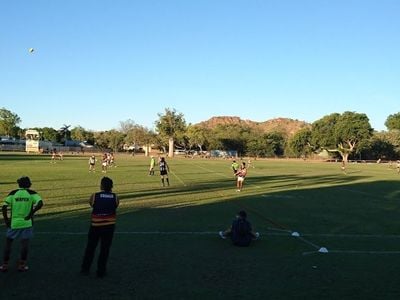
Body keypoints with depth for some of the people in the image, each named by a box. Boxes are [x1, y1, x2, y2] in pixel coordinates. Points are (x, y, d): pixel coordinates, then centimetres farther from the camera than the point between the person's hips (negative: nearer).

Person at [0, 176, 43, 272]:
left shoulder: (13, 193, 1)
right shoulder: (32, 193, -1)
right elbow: (40, 203, -17)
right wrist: (31, 213, -10)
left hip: (13, 223, 1)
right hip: (26, 223, -1)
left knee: (8, 242, 15)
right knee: (25, 243, 7)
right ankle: (22, 265, 10)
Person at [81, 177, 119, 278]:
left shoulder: (94, 196, -8)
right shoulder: (115, 197, -3)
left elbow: (91, 204, 8)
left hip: (96, 226, 0)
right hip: (109, 226, 1)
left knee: (90, 247, 17)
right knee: (105, 249, 10)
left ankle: (85, 269, 26)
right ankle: (101, 271, 15)